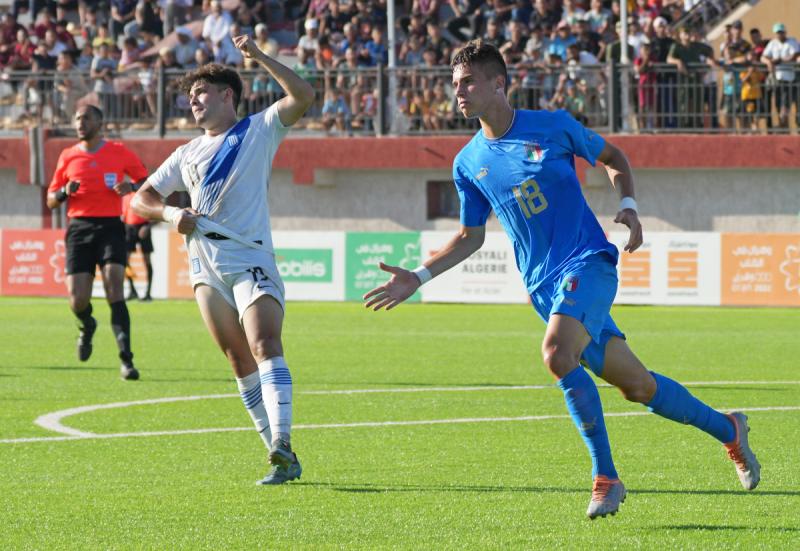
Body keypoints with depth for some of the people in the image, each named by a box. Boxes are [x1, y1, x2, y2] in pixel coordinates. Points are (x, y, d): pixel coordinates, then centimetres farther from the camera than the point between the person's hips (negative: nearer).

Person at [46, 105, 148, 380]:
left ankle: (126, 360, -18)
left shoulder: (119, 152, 6)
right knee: (78, 301, -6)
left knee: (115, 292, -17)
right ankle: (87, 326, 32)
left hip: (111, 226, -2)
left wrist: (131, 186, -9)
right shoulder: (68, 156, 10)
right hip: (79, 229, 2)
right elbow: (51, 200, 15)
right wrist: (65, 192, -8)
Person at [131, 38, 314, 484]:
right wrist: (171, 214, 1)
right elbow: (142, 198, 22)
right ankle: (283, 458, 5)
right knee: (240, 361, 2)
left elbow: (303, 96, -8)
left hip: (251, 258, -6)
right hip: (206, 264, 6)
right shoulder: (188, 154, 21)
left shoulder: (259, 131, 6)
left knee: (265, 347, -23)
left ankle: (281, 444, -36)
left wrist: (259, 56, -14)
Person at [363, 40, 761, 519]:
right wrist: (420, 277, 7)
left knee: (558, 355, -30)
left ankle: (606, 477, -20)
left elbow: (613, 157, 13)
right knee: (636, 384, 5)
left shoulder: (553, 127, -3)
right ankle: (727, 430, 28)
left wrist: (628, 205, -4)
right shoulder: (469, 164, 7)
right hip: (544, 286, 4)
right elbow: (471, 237, 18)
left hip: (588, 263, -4)